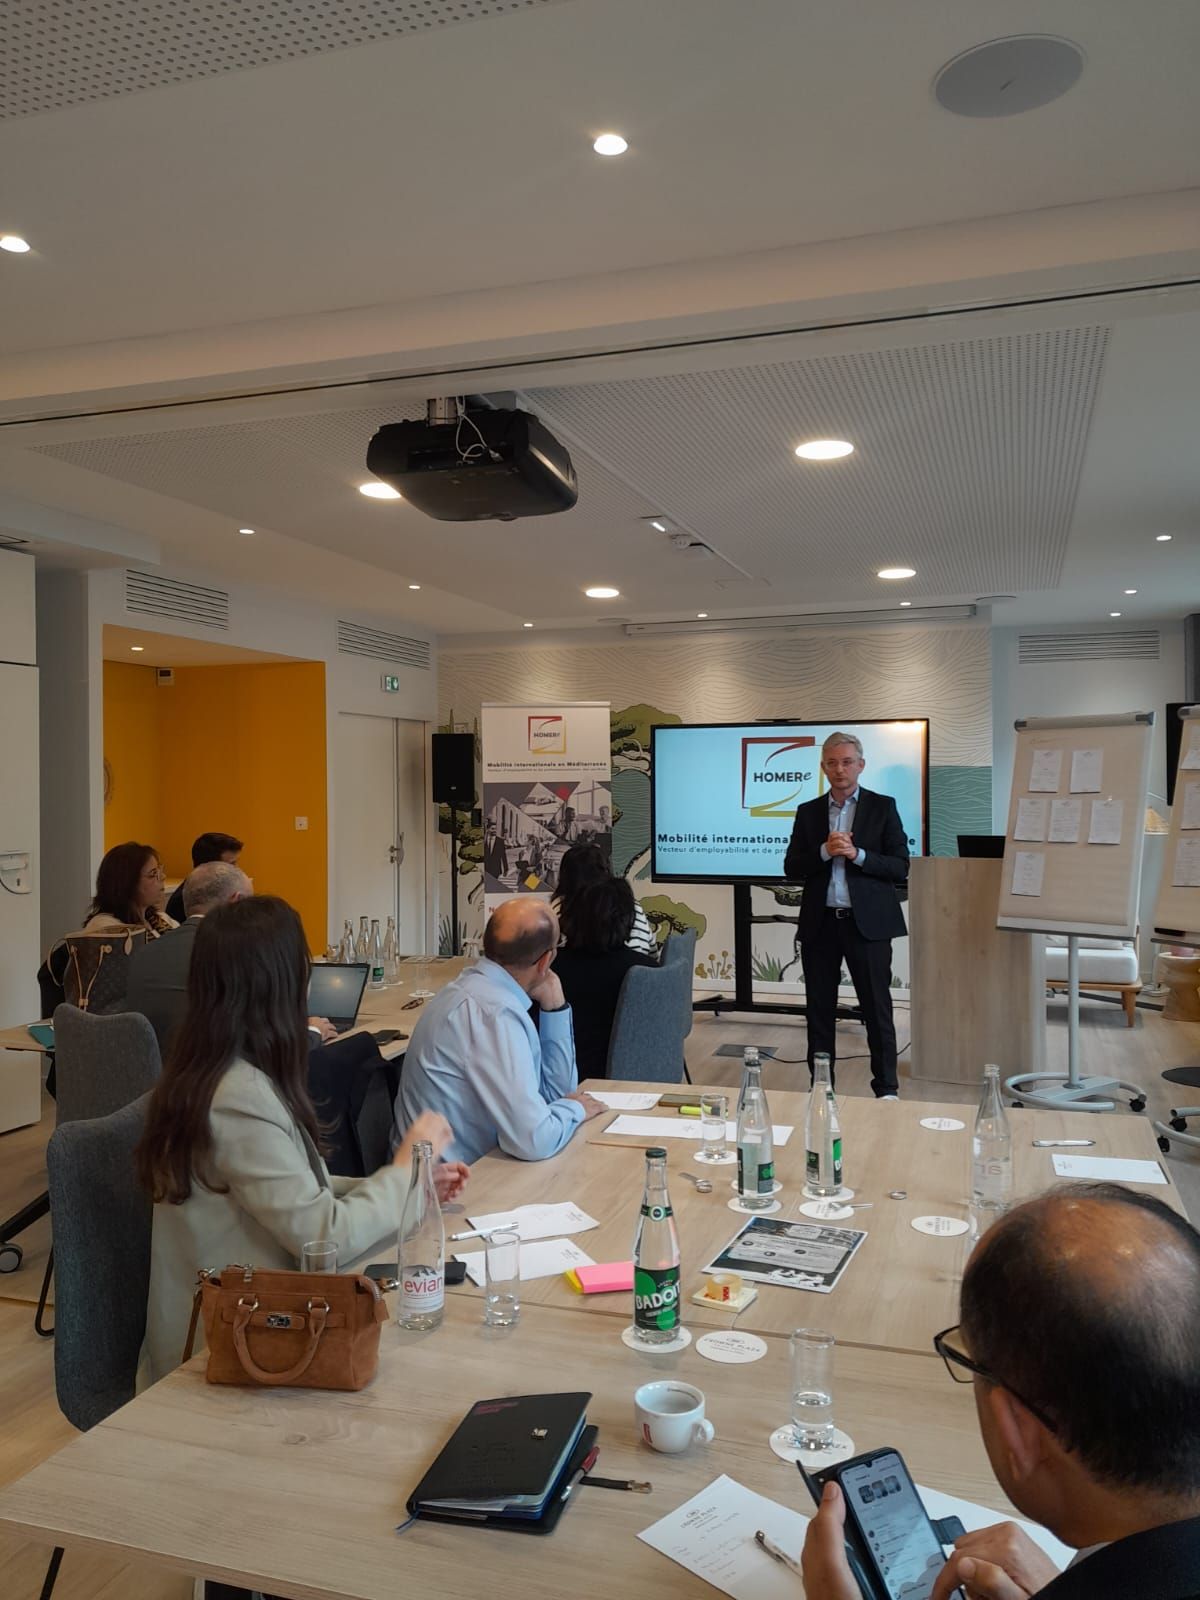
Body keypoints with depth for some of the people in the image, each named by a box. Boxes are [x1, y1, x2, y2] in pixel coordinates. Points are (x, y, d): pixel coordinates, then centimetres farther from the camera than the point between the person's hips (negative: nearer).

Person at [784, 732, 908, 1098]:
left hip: (867, 923, -3)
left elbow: (900, 867, -3)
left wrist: (857, 854, -16)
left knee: (877, 1009, 1)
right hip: (820, 923, 3)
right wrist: (824, 852, -13)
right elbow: (791, 868, 4)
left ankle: (886, 1090, 10)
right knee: (819, 1010, 9)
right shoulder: (808, 811, 10)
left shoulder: (883, 807, 3)